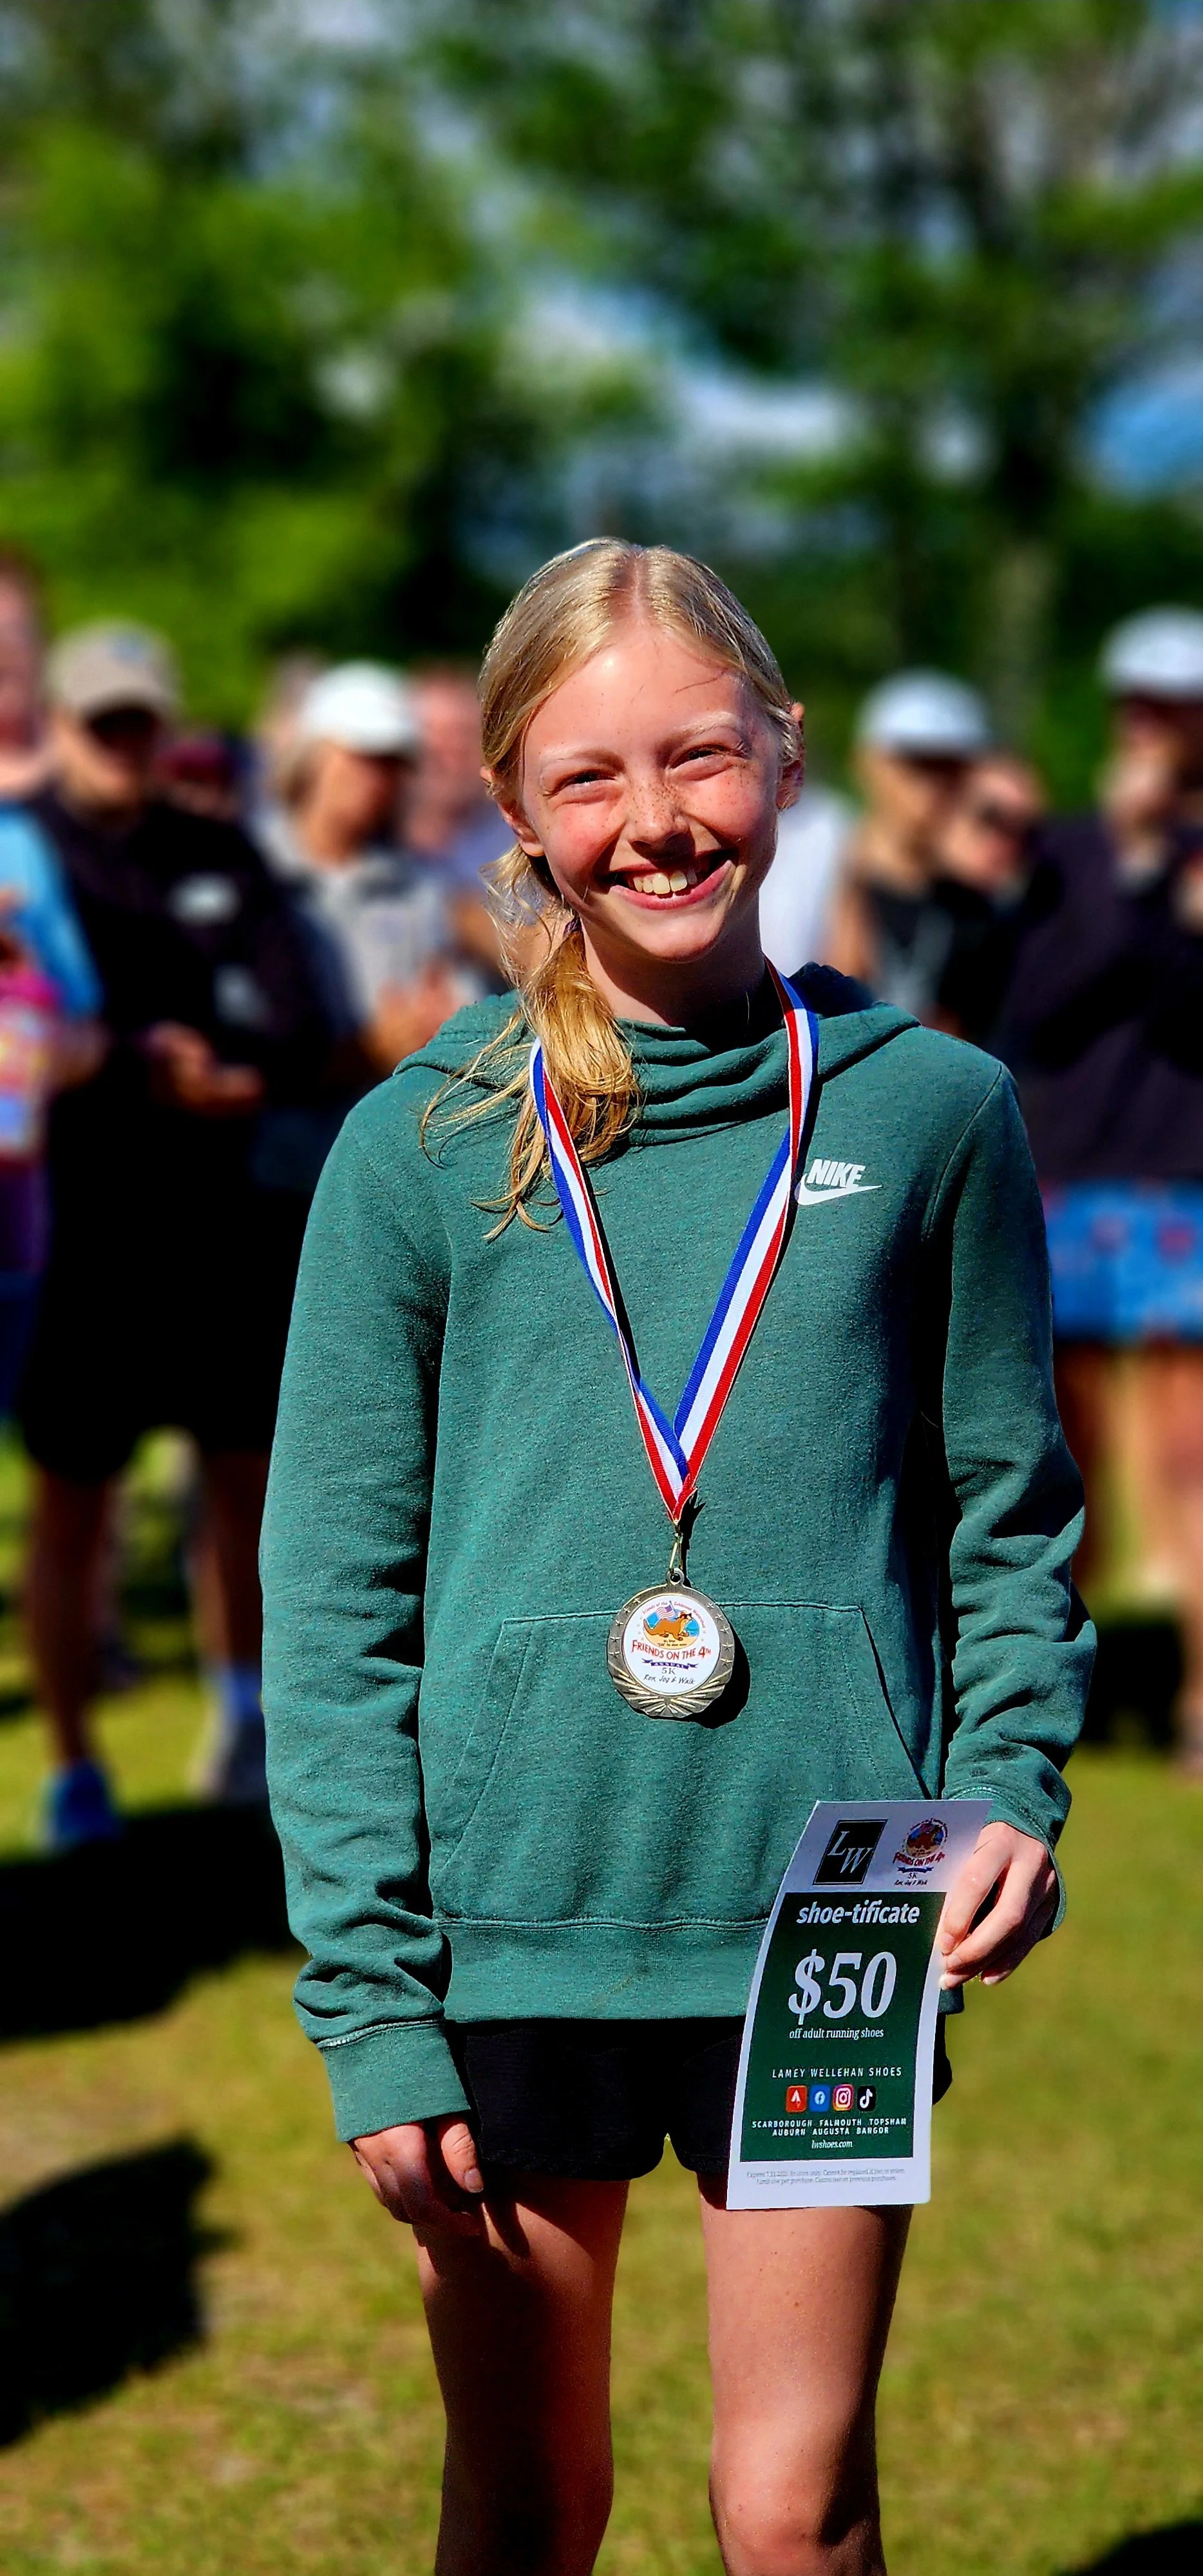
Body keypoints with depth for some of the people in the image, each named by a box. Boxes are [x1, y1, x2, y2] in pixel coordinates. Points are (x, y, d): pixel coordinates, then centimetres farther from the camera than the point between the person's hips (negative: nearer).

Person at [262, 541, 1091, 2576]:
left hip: (831, 1925, 0)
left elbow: (1009, 1513, 10)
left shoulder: (927, 1110, 2)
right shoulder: (423, 1149, -1)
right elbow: (333, 1601, -1)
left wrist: (1012, 1790, -7)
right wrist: (372, 2006, -5)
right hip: (512, 1928, 0)